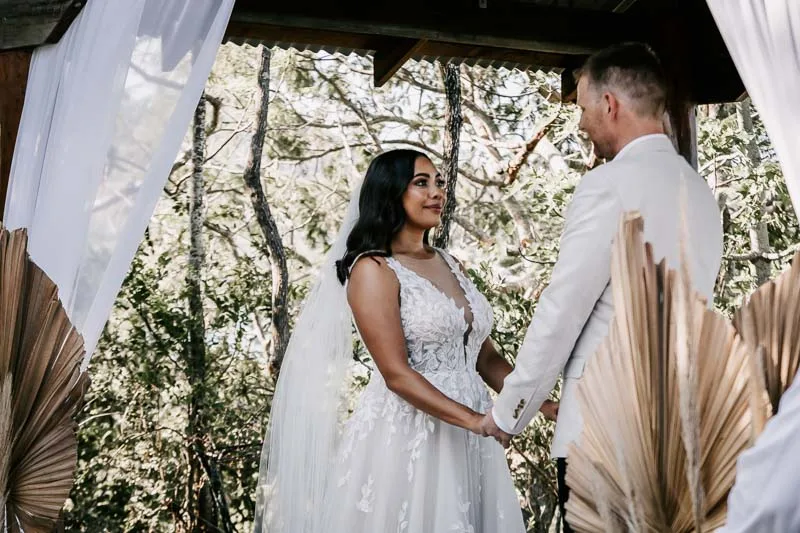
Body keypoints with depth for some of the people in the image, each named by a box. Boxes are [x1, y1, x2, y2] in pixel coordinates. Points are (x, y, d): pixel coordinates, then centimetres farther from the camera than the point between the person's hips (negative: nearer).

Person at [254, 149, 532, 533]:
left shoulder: (451, 265, 11)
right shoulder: (373, 269, -10)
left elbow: (486, 358, 10)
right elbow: (397, 375, -17)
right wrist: (478, 421, -23)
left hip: (466, 443, 7)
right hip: (403, 440, -6)